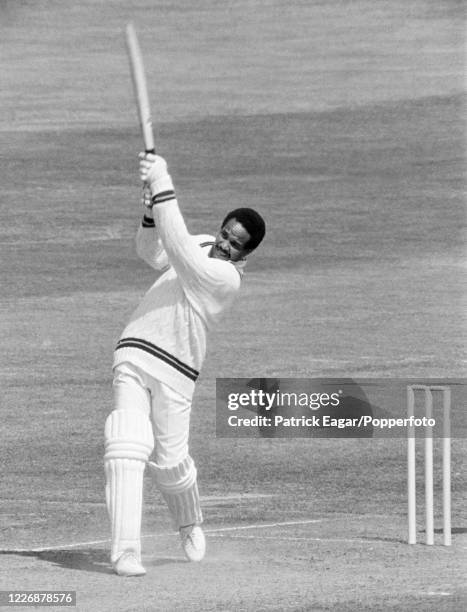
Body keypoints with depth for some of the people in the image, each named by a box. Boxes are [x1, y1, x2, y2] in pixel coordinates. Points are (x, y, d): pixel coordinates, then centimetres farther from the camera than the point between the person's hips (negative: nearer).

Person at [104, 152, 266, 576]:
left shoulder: (227, 276, -14)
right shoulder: (204, 246, 12)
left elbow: (179, 251, -25)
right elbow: (152, 252, 15)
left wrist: (164, 187, -27)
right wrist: (153, 209, -5)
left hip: (175, 371, -5)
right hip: (134, 353, 5)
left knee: (170, 461, 0)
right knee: (127, 447, -12)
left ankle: (190, 525, 35)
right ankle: (126, 550, -18)